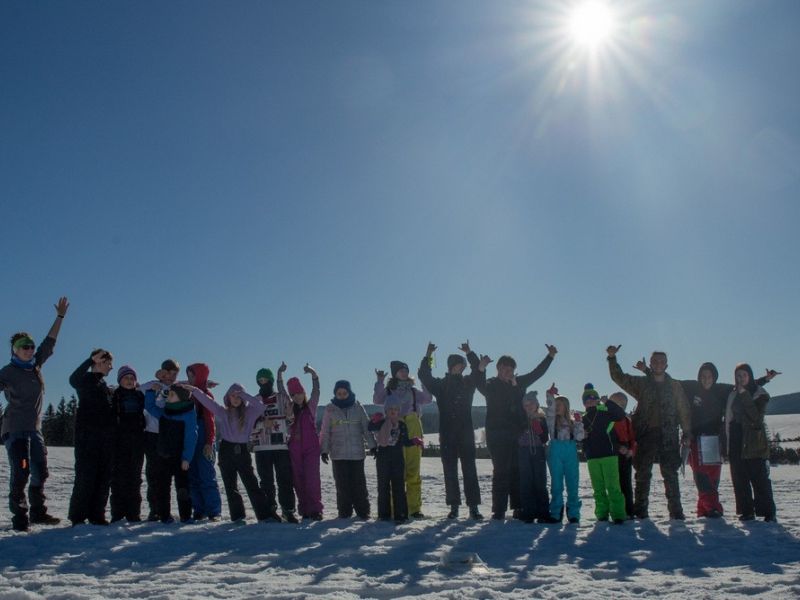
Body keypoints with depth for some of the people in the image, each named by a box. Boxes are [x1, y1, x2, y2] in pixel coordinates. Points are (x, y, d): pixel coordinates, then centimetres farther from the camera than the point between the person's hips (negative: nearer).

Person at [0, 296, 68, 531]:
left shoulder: (36, 365, 8)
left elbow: (49, 342, 14)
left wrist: (60, 316, 16)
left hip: (35, 428, 7)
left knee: (40, 472, 11)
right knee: (20, 473, -11)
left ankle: (38, 512, 23)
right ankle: (20, 516, -1)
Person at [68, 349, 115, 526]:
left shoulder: (104, 384, 20)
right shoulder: (85, 379, -2)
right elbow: (73, 379, -27)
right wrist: (91, 360, -36)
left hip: (106, 437, 7)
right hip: (87, 435, -7)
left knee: (104, 478, 6)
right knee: (85, 476, -7)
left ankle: (96, 514, 12)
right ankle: (78, 517, -1)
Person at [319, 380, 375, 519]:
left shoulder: (358, 407, 4)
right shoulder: (330, 409, 3)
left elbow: (366, 427, 5)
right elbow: (325, 431, 5)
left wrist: (372, 445, 0)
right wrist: (324, 450, 0)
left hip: (357, 452, 0)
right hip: (338, 454, 0)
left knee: (359, 483, 2)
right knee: (342, 484, 2)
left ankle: (362, 511, 10)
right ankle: (344, 512, 12)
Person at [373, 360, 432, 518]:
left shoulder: (413, 391, 17)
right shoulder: (388, 391, 10)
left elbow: (427, 399, -1)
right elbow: (377, 400, -11)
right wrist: (379, 382, -18)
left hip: (413, 434, 3)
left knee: (413, 472, 1)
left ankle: (414, 507, 5)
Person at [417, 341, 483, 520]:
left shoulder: (468, 383, 8)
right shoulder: (440, 384, 5)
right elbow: (423, 375, -6)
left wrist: (470, 353, -14)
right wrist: (428, 355, -16)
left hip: (466, 433, 0)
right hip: (447, 435, 0)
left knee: (469, 470, -2)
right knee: (450, 471, 4)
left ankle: (473, 507, -1)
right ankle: (454, 506, 12)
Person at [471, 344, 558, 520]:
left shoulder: (518, 383, 13)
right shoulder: (491, 384, -3)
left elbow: (537, 373, 23)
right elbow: (481, 386, -26)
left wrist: (550, 356, 22)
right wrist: (481, 368, -44)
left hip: (517, 435, 5)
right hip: (497, 436, -5)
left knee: (517, 472, 6)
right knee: (501, 472, -5)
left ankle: (518, 508, 13)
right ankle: (499, 510, -2)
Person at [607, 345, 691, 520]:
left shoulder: (675, 386, 10)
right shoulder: (641, 384, 9)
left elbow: (684, 410, 10)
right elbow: (619, 377, 7)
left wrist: (686, 433, 3)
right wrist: (612, 358, -5)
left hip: (668, 436, 0)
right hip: (646, 435, 0)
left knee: (671, 474, 2)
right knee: (643, 474, 3)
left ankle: (675, 510, 9)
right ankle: (640, 510, 9)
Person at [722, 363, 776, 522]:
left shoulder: (760, 393, 0)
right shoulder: (733, 395, 14)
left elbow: (756, 416, -15)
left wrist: (744, 396, -16)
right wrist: (726, 442, 9)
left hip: (755, 442, -4)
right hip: (736, 442, 4)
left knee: (760, 478, -5)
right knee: (740, 480, 3)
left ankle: (768, 512, 1)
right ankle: (746, 511, 8)